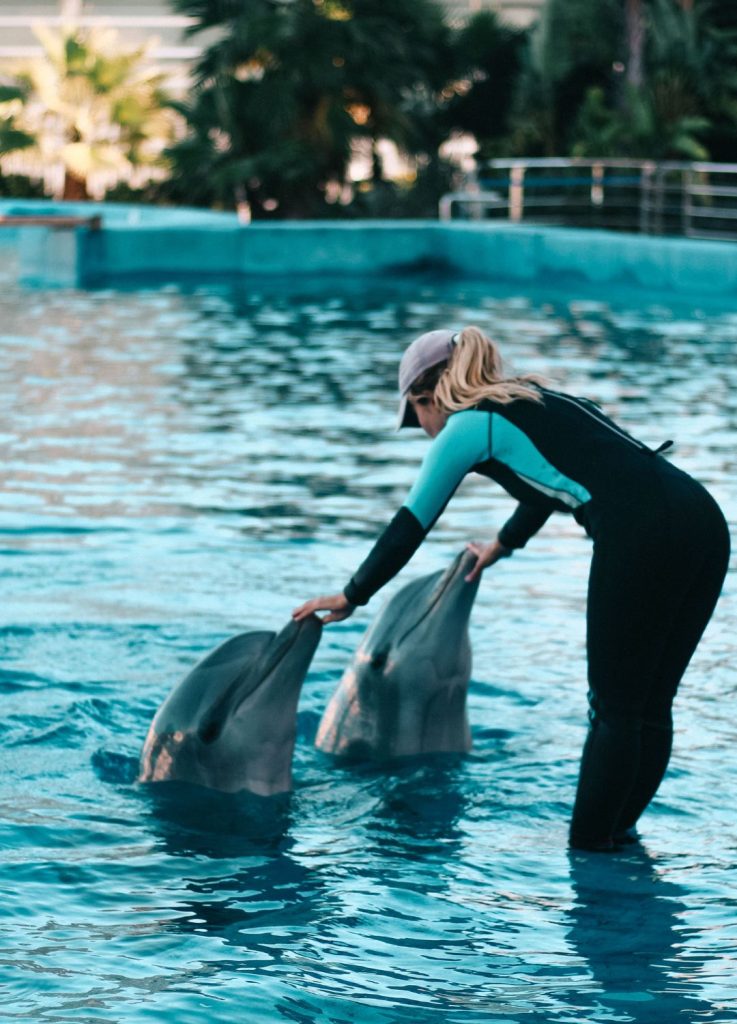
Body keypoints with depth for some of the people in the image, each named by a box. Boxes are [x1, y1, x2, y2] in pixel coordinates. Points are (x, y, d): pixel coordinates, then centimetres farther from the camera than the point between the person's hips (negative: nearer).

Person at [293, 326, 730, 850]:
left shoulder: (464, 427, 6)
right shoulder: (536, 399, 29)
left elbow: (410, 526, 11)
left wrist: (352, 596, 23)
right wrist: (502, 545, 64)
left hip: (643, 539, -8)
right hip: (705, 518, 8)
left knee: (613, 709, 3)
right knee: (651, 706, 15)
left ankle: (588, 846, 8)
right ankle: (618, 830, 20)